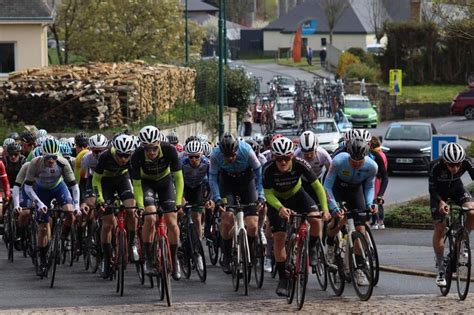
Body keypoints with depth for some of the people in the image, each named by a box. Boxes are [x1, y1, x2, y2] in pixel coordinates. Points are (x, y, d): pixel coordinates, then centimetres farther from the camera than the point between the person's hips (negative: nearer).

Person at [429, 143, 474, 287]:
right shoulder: (435, 166, -35)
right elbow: (432, 189, -28)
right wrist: (441, 202, -46)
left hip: (456, 188, 2)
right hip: (439, 192, -2)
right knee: (439, 228, -7)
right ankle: (440, 271, 2)